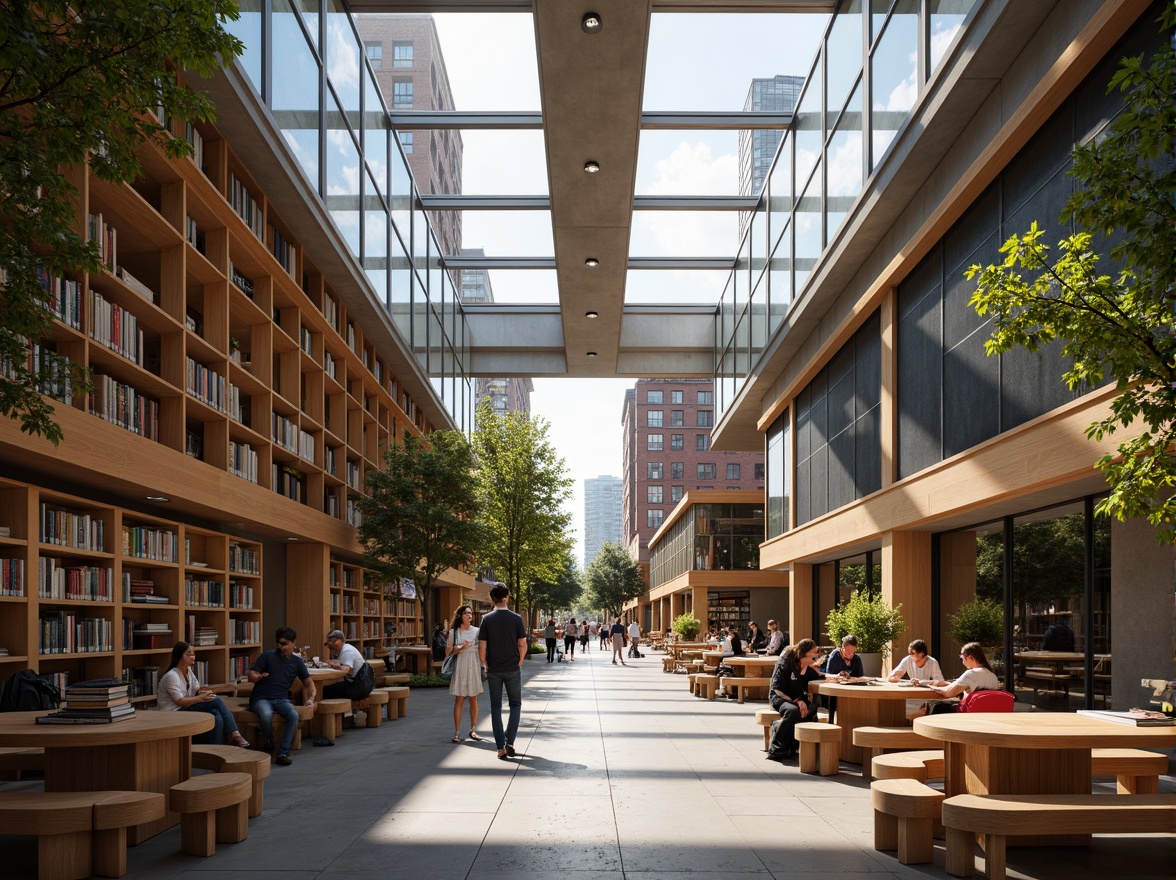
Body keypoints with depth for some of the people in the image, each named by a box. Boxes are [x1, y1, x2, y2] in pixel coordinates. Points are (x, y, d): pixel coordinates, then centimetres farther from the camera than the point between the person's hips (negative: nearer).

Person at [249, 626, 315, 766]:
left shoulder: (297, 661, 11)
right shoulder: (267, 656, 1)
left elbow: (309, 682, 17)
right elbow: (251, 676, -5)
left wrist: (311, 698, -3)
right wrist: (259, 676, -29)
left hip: (281, 699, 3)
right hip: (261, 698, -3)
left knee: (294, 716, -31)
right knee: (266, 715, -38)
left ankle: (283, 753, -26)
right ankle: (270, 744, -11)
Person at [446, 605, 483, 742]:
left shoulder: (476, 631, 8)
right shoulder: (454, 632, 6)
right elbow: (447, 652, 7)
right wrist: (457, 650, -8)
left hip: (474, 667, 1)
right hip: (459, 667, -1)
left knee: (473, 699, 5)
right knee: (459, 699, -3)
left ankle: (472, 730, 14)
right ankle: (457, 732, -2)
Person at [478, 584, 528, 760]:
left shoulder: (487, 619, -4)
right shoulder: (516, 618, -6)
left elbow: (482, 647, -6)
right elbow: (523, 645, -6)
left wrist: (486, 665, 7)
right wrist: (519, 663, 8)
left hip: (494, 670, 1)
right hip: (513, 669, -1)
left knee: (496, 707, 8)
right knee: (515, 704, 13)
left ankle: (501, 748, 6)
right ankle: (509, 742, -1)